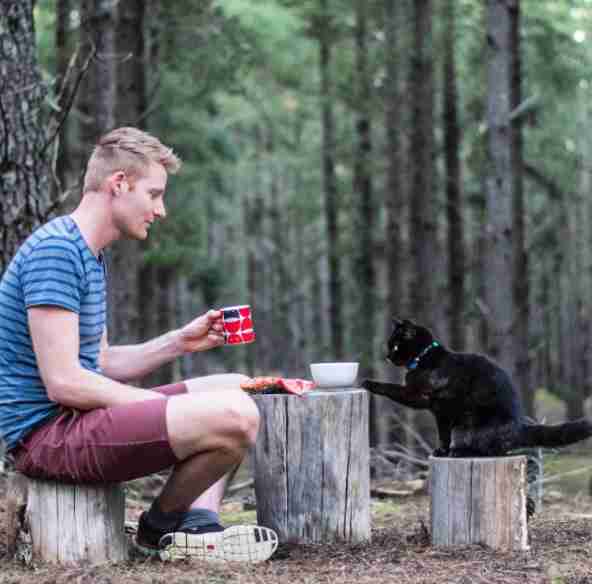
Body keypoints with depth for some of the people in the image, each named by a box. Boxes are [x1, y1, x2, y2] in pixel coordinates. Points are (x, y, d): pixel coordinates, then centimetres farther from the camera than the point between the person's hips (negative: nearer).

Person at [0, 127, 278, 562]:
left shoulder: (92, 256, 18)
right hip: (47, 432, -11)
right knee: (234, 416, -24)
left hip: (75, 418, 11)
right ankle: (159, 527, 0)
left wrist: (179, 342, 7)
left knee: (237, 389, 17)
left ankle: (198, 523, -2)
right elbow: (64, 382, -22)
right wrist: (166, 408, -12)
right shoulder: (56, 250, -16)